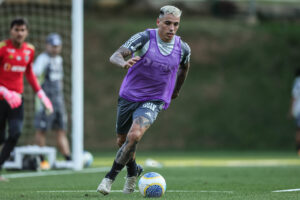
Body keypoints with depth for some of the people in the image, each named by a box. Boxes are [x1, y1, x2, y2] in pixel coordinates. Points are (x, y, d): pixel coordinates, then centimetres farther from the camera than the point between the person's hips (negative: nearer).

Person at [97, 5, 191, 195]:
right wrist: (124, 62, -48)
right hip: (128, 96, 1)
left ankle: (110, 177, -11)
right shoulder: (144, 37, -14)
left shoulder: (182, 48, -6)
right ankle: (133, 171, 45)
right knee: (122, 141, 14)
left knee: (134, 135, -26)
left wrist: (177, 90, 31)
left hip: (153, 102, -1)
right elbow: (115, 56, -25)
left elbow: (184, 66, 19)